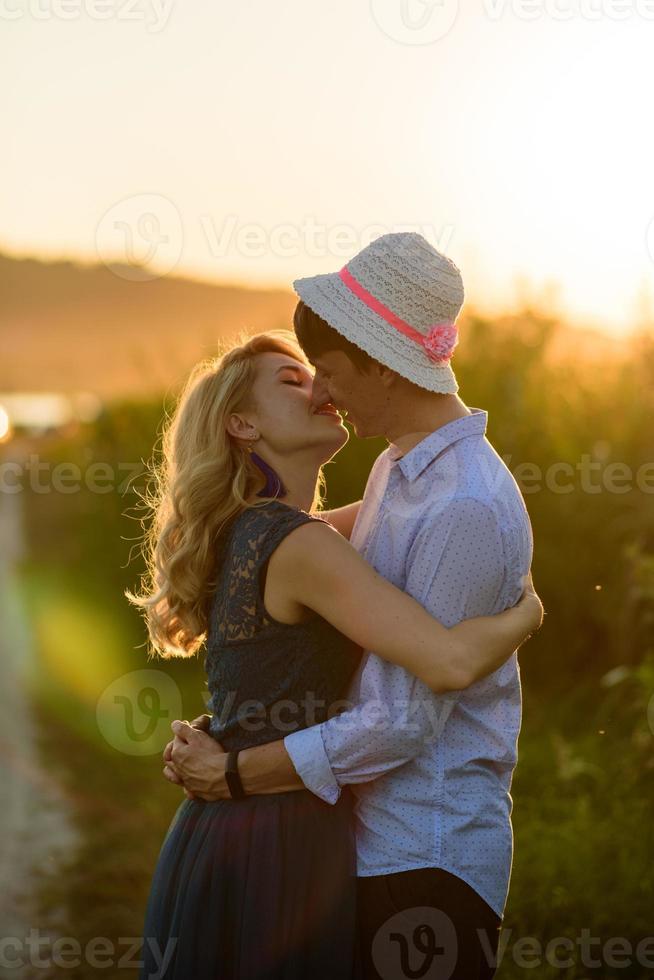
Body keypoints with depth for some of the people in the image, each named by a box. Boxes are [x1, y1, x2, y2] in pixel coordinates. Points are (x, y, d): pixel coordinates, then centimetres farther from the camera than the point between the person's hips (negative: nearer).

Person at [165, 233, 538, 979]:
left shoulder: (468, 509, -22)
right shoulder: (397, 468, 8)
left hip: (429, 858, -9)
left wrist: (234, 772, -16)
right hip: (371, 840, 9)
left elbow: (405, 721, -23)